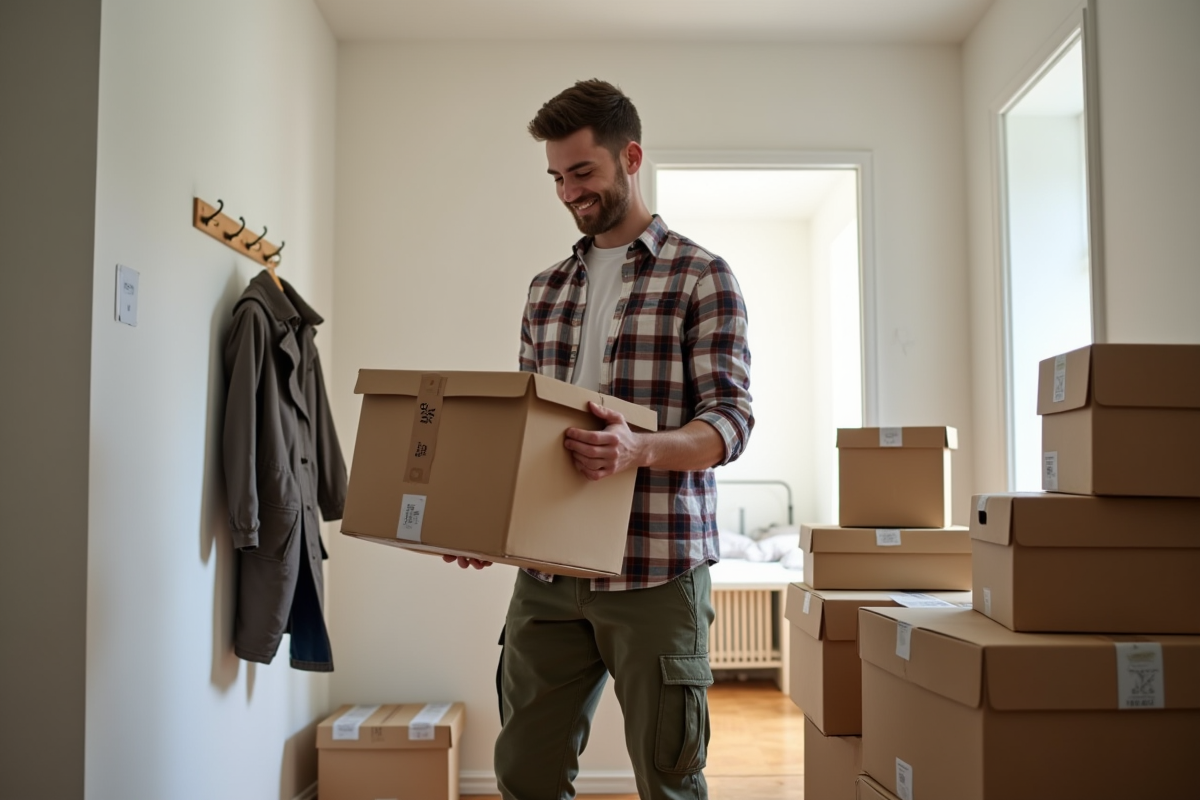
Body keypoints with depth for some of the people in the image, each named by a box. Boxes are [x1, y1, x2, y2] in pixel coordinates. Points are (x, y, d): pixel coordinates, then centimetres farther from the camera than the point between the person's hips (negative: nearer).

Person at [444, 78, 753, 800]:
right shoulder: (547, 289, 15)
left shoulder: (702, 277, -1)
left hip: (657, 571, -4)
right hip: (547, 572, 5)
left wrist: (639, 450, -28)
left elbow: (730, 419, -9)